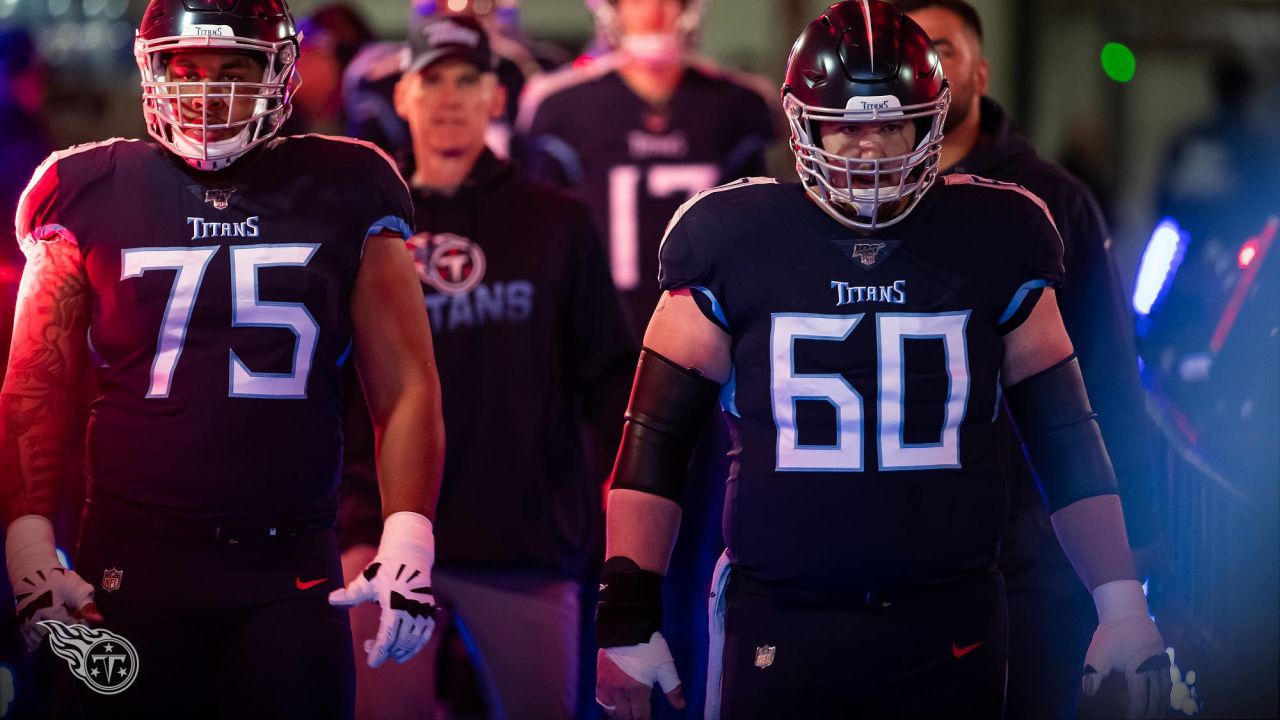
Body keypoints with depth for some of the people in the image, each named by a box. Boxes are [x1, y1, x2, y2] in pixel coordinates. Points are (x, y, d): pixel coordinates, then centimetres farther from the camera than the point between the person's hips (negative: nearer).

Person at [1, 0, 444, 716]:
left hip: (293, 570, 0)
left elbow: (404, 383, 6)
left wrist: (408, 539, -4)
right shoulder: (93, 194, 5)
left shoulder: (345, 195, 5)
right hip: (134, 562, 0)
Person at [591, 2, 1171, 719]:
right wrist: (628, 617, -3)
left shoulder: (992, 245, 3)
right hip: (779, 626, -1)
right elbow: (657, 435, 3)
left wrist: (1124, 606, 5)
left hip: (951, 631, 1)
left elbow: (1067, 441, 10)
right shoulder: (737, 244, -1)